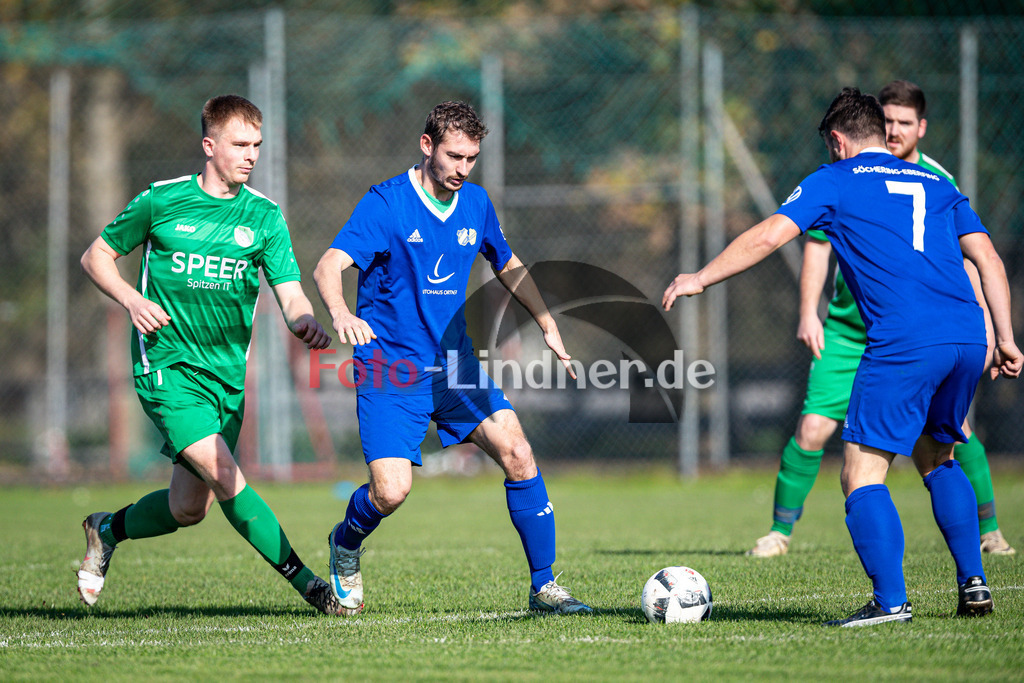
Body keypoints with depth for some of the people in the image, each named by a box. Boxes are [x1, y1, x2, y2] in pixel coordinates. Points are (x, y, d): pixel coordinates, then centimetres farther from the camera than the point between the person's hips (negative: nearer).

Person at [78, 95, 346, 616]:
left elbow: (289, 292, -5)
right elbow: (96, 256, 8)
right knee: (225, 476, -20)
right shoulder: (161, 201, -3)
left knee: (189, 508, 5)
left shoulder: (265, 216, 3)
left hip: (227, 373, 4)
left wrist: (304, 320, -29)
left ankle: (108, 529, 35)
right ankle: (307, 583, -17)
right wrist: (131, 300, -11)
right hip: (166, 364, -4)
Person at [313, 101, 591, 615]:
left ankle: (544, 587, 0)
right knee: (391, 491, -17)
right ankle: (346, 545, 19)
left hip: (454, 361, 5)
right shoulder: (386, 202, -13)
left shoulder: (475, 202, 5)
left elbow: (509, 267, 23)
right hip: (391, 367, -5)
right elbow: (328, 267, -24)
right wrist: (339, 312, -45)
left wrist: (547, 325, 15)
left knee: (518, 456, -11)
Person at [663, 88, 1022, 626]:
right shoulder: (935, 185, 25)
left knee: (861, 474, -2)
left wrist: (700, 279, 8)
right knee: (936, 458, 25)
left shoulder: (834, 181, 11)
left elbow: (769, 235, 1)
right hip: (968, 337, 6)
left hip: (902, 344, -6)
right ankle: (973, 583, 18)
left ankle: (890, 600, -14)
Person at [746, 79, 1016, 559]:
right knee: (813, 428, -10)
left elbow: (963, 254, 5)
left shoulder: (939, 183, -3)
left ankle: (988, 531, 6)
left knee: (952, 426, -10)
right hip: (848, 330, 0)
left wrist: (980, 316, -2)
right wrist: (808, 312, -7)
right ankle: (780, 532, 6)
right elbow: (817, 244, 1)